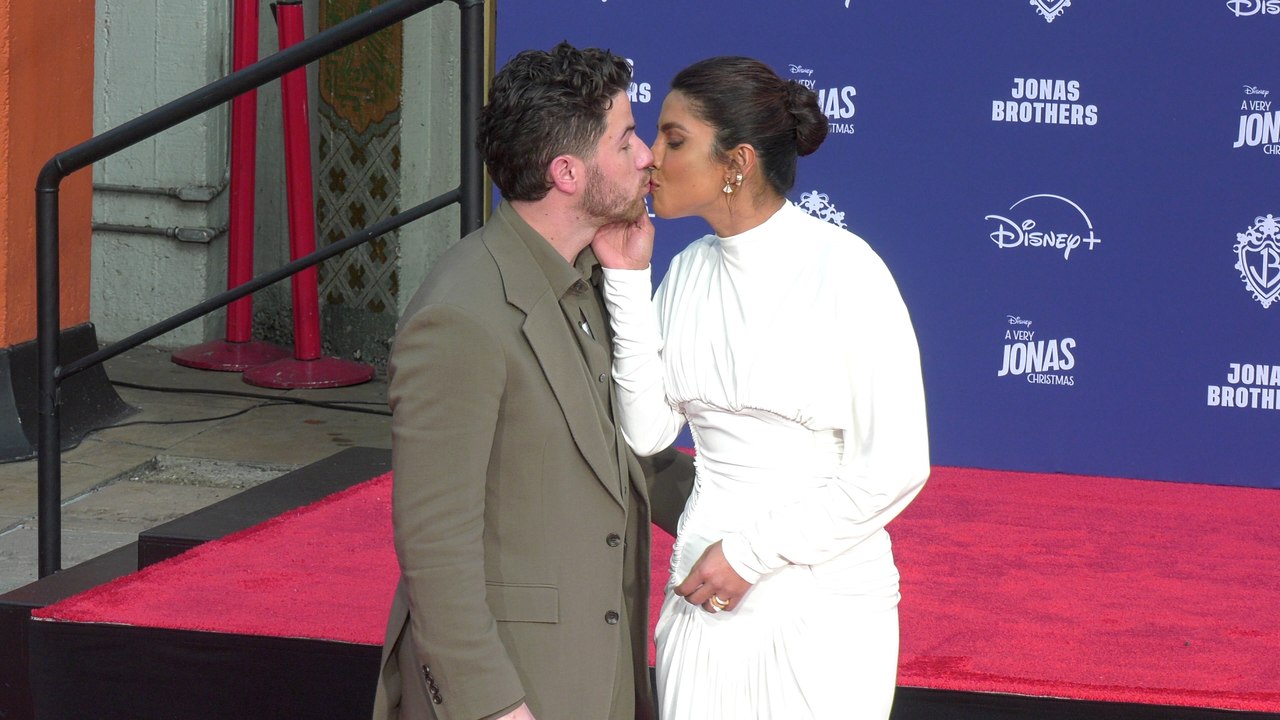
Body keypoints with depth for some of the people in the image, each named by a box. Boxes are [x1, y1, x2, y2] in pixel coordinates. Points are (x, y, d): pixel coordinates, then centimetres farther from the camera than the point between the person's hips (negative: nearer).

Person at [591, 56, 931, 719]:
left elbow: (895, 466, -15)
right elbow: (645, 430, -1)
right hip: (705, 596, 6)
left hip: (825, 608, -5)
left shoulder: (844, 271, -13)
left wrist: (750, 554, -14)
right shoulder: (689, 272, 6)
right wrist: (627, 281, -6)